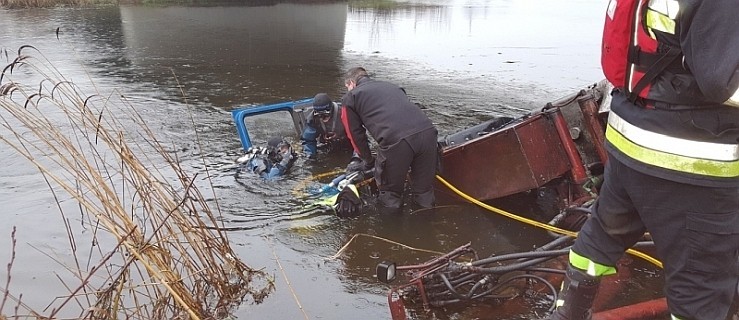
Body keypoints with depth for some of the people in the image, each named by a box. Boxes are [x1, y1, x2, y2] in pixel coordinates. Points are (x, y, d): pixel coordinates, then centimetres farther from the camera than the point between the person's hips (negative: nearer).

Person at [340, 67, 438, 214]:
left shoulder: (350, 98, 20)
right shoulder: (390, 85, 36)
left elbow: (356, 134, 20)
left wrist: (368, 162, 36)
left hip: (396, 141, -6)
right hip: (428, 131, 6)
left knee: (389, 198, 16)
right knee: (424, 195, 21)